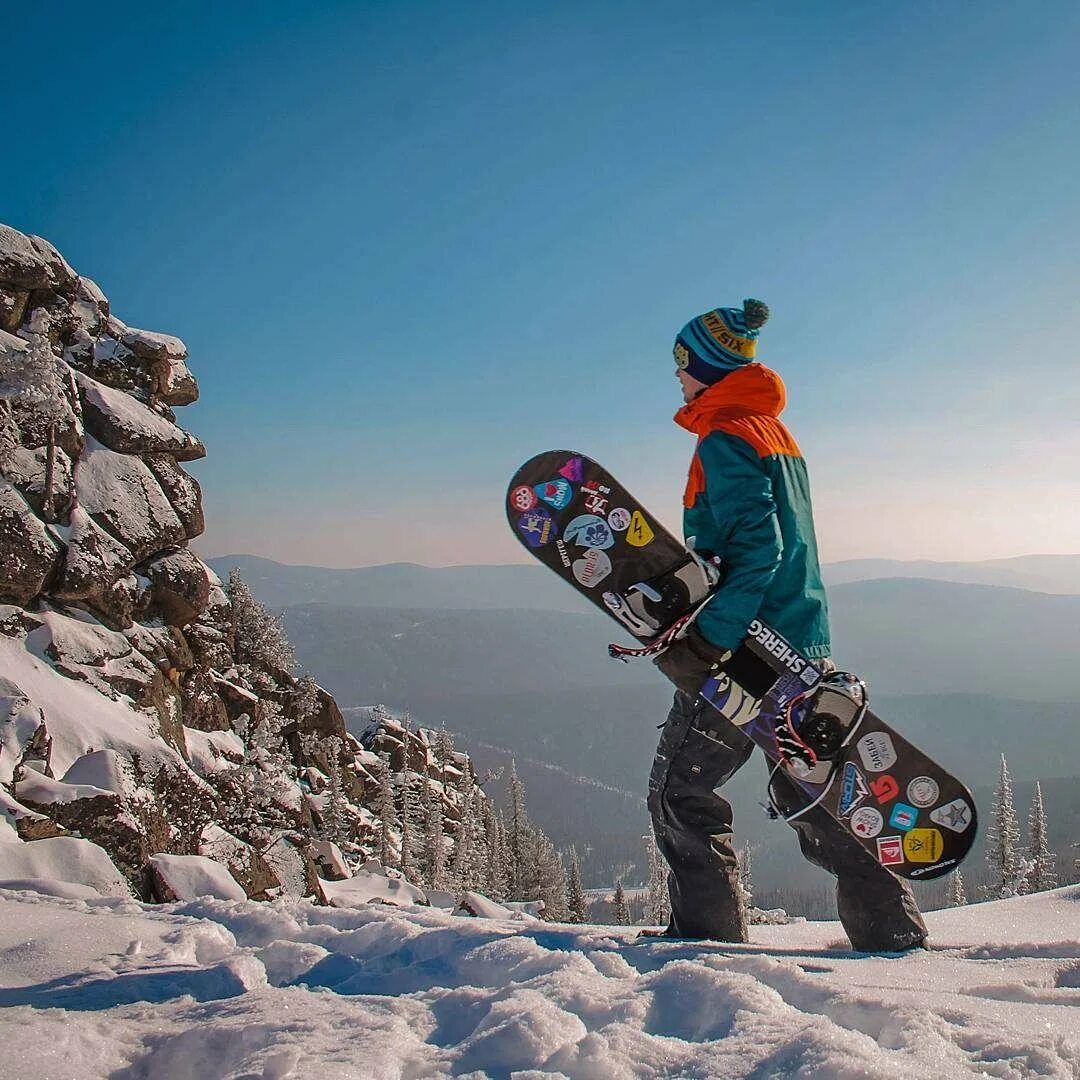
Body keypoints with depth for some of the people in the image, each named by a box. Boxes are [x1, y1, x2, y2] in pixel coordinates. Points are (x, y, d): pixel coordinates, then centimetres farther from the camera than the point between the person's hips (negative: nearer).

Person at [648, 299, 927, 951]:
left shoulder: (726, 437, -11)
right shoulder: (777, 434, 18)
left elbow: (758, 550, -22)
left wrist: (706, 643, -26)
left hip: (749, 649, -9)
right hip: (806, 644, 9)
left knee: (680, 789, 2)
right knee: (813, 795, 14)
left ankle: (709, 930, 5)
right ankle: (893, 930, 16)